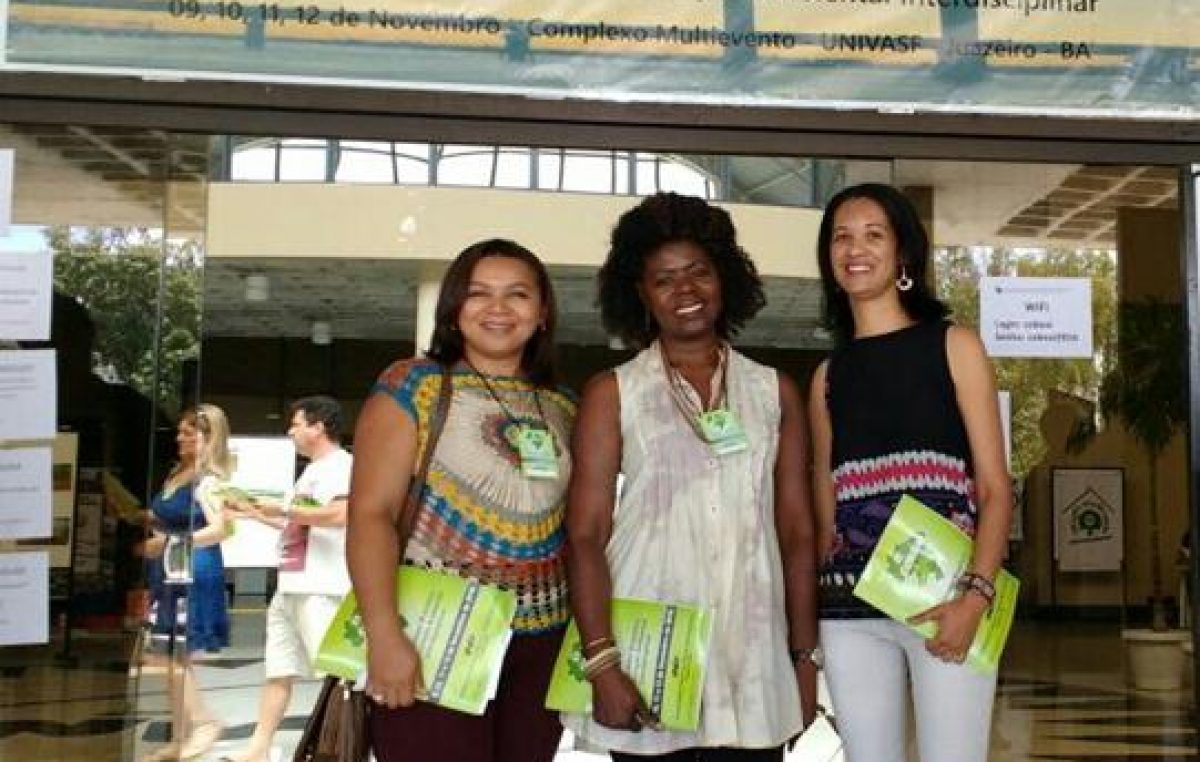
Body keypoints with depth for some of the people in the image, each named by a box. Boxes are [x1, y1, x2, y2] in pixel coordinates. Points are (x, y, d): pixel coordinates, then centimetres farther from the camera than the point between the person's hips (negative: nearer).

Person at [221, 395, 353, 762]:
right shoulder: (313, 470, 21)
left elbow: (340, 515, -25)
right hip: (291, 587, 10)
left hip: (319, 589, -10)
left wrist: (283, 509, -15)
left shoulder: (340, 464, -9)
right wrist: (256, 513, 25)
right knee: (278, 671, 12)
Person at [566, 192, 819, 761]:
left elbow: (797, 532, 11)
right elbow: (585, 535, -2)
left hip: (754, 662, 2)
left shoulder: (775, 392, 11)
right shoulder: (612, 394, 4)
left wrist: (806, 655, 7)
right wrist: (601, 663, -11)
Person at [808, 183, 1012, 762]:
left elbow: (994, 487, -1)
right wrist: (812, 618, 8)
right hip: (851, 611, 4)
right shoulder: (828, 374, 14)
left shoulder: (953, 347, 5)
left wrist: (976, 595, -15)